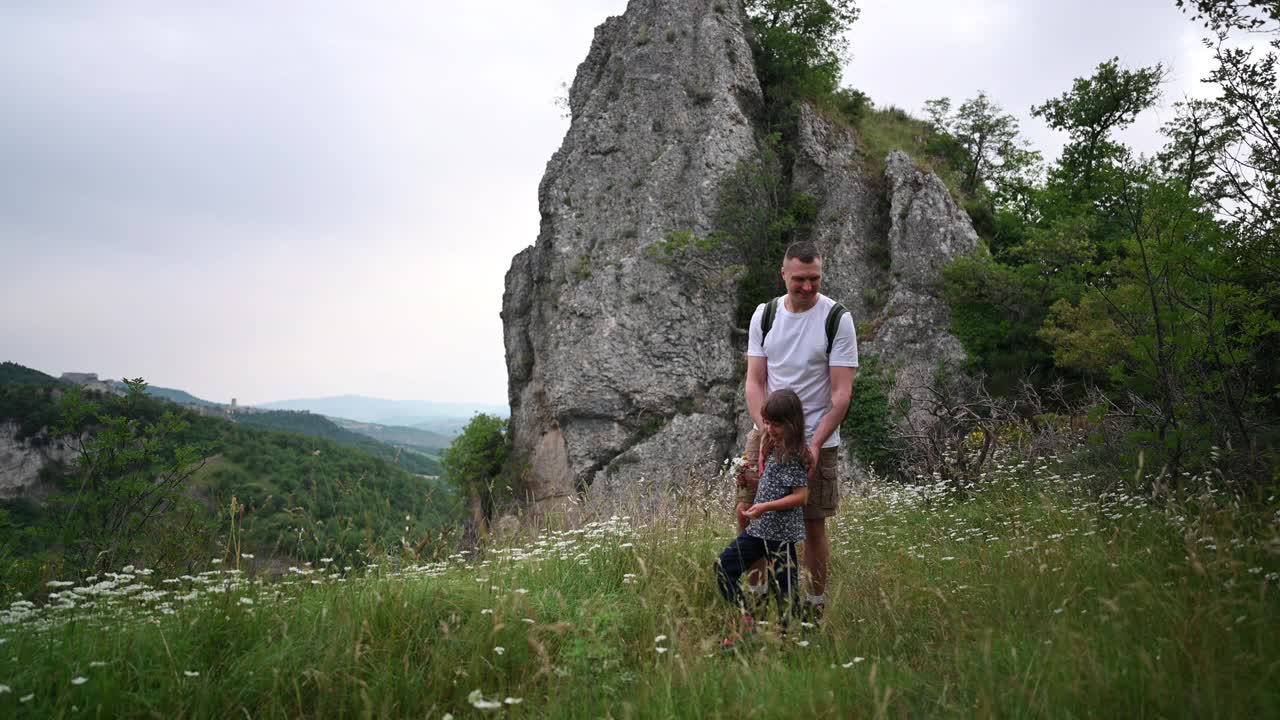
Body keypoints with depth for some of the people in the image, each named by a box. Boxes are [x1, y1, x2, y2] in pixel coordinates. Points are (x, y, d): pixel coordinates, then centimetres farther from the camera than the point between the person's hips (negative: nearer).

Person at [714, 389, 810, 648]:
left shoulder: (794, 454, -15)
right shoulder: (771, 447, 12)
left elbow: (801, 495, -19)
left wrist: (766, 507, -25)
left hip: (781, 532, -9)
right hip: (758, 528, 9)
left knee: (784, 587, 1)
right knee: (724, 566, 3)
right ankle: (746, 621, 8)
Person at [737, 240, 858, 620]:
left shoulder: (837, 319, -9)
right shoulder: (764, 315, 2)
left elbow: (841, 393, -12)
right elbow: (755, 381, 1)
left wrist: (815, 445, -19)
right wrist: (766, 432, -12)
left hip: (816, 438, -3)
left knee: (813, 524, 5)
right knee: (747, 512, 4)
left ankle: (815, 604, 21)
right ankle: (753, 590, 23)